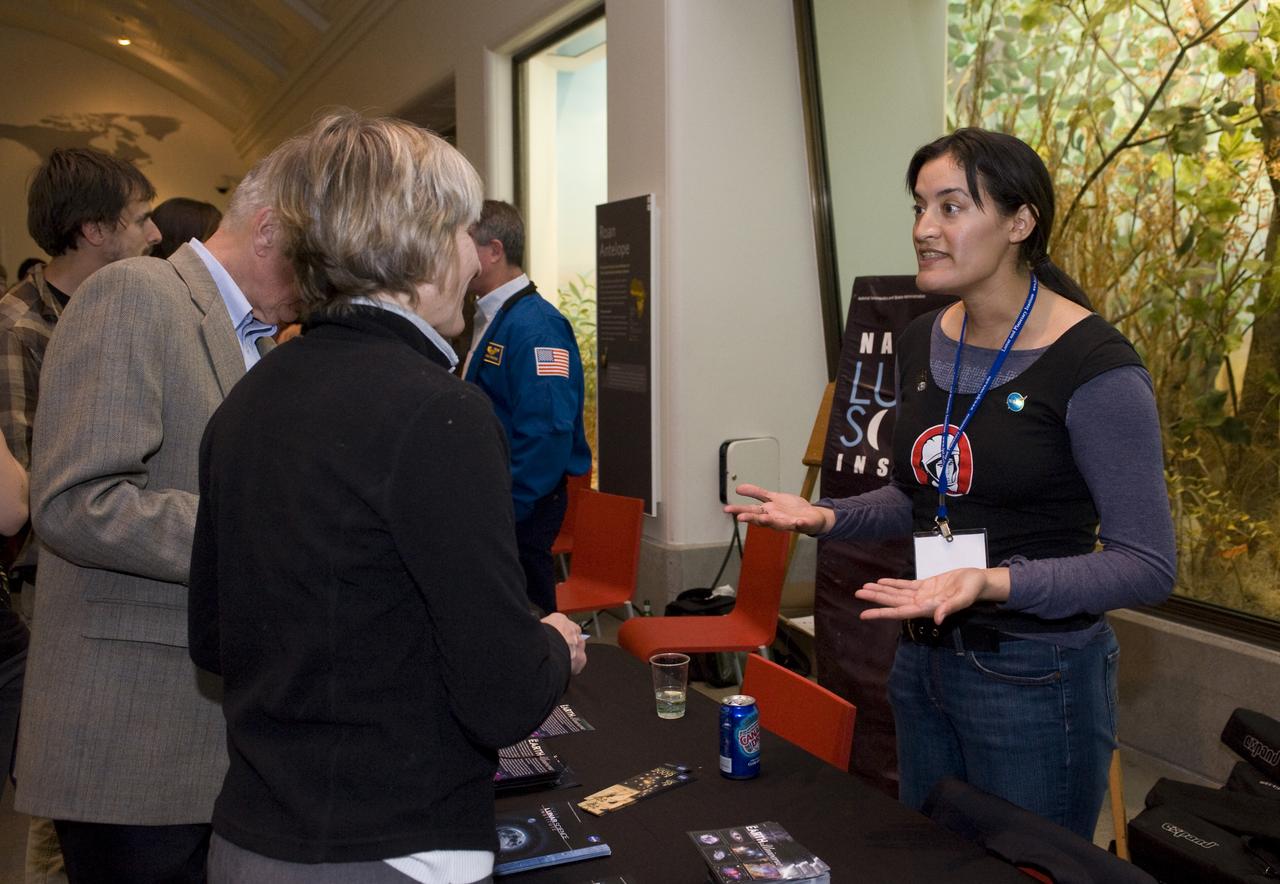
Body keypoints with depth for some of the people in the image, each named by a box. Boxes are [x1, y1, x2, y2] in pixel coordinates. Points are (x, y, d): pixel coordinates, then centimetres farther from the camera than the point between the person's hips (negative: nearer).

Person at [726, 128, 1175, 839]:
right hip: (925, 659, 7)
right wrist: (828, 518, -1)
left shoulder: (1093, 366, -18)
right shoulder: (923, 343, 3)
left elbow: (1147, 564, -17)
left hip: (1036, 679, -7)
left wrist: (997, 582, -31)